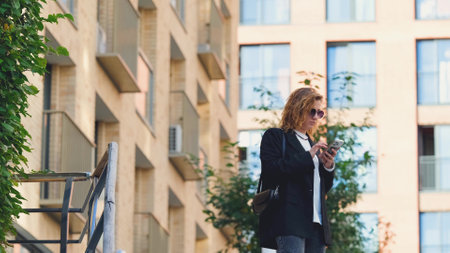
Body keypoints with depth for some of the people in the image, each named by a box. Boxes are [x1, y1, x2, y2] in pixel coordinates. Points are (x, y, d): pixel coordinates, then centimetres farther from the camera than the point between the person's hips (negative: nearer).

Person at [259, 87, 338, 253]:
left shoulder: (312, 145, 27)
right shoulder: (275, 137, 8)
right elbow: (271, 170, -10)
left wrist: (328, 166, 6)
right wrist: (307, 157, -9)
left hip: (316, 223, 7)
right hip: (289, 220, -7)